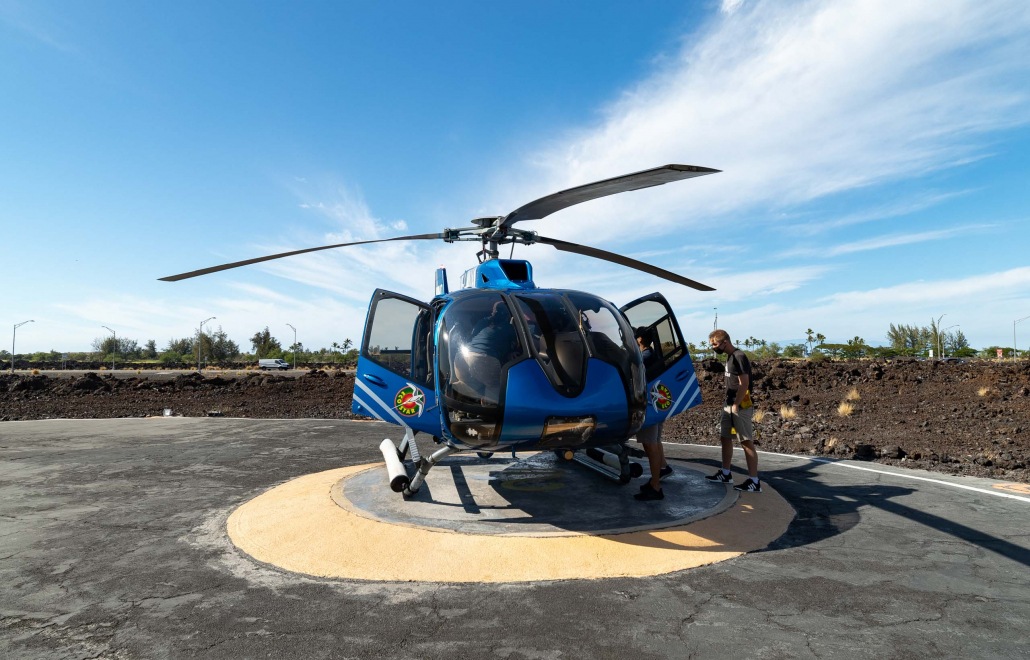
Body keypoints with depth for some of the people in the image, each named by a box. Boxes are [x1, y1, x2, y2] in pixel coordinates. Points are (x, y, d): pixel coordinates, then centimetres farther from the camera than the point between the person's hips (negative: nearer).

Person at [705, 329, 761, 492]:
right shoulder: (730, 357, 13)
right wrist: (728, 403, 16)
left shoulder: (739, 357, -16)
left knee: (747, 442, -6)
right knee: (725, 438, 14)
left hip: (740, 407, -10)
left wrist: (736, 405, -18)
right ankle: (725, 474, 24)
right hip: (729, 405, 10)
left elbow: (744, 384, -19)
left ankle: (754, 481, -1)